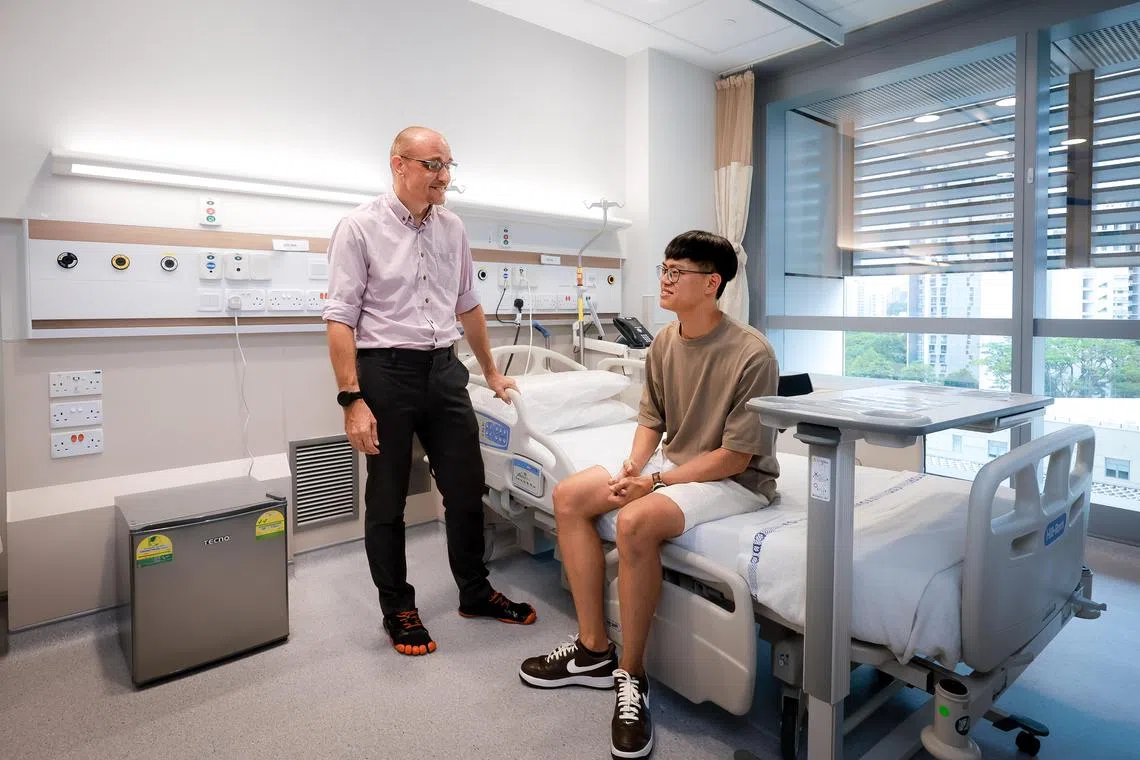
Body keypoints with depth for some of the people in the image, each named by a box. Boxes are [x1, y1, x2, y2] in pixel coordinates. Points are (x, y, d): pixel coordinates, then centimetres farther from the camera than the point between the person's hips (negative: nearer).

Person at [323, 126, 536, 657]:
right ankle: (398, 610, 27)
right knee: (387, 501, 8)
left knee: (467, 488, 11)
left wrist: (490, 371, 23)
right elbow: (340, 318, -10)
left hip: (444, 368, 5)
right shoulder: (360, 228, -6)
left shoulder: (452, 228, 9)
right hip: (386, 370, -5)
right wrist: (353, 399, -17)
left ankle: (474, 592, 32)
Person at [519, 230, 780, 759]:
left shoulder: (751, 354, -21)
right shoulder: (664, 342, 0)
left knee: (636, 520, -34)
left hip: (736, 480, -8)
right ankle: (593, 650, 4)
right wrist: (634, 468, -11)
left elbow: (735, 457, -20)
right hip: (673, 463, 8)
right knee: (569, 497, -5)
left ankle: (630, 676, -12)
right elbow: (651, 421, 8)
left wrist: (657, 482, -21)